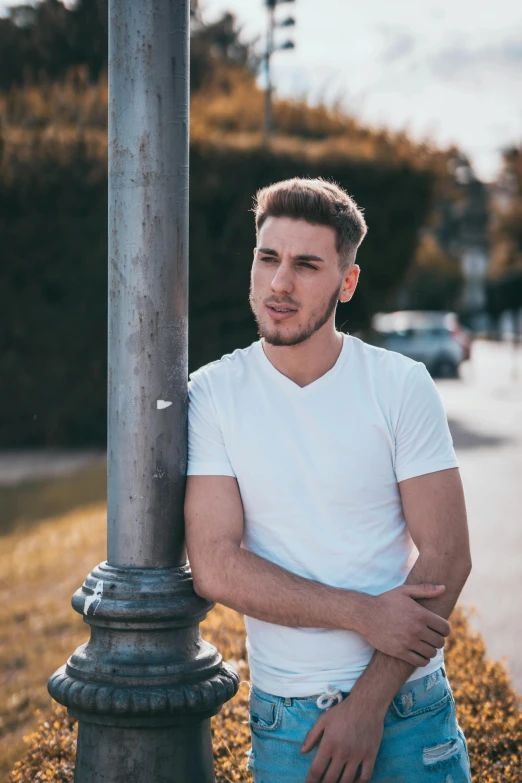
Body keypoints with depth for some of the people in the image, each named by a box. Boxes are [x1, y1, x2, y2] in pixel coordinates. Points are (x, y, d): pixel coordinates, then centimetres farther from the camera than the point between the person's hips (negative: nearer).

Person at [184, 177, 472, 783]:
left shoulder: (402, 386, -6)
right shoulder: (212, 395, -6)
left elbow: (446, 557, -8)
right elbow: (214, 567, -11)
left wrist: (370, 702, -14)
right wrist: (362, 614, -18)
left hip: (410, 709, 0)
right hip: (285, 719, 0)